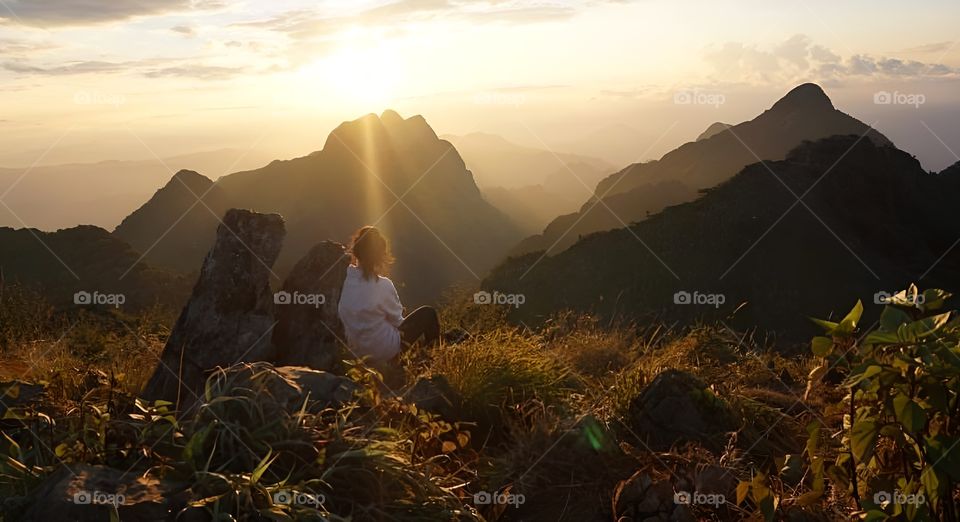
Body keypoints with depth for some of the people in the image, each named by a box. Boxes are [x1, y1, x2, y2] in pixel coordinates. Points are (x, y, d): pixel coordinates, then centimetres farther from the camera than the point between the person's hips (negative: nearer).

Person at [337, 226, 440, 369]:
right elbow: (397, 320, -9)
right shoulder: (383, 285, -25)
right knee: (428, 313, 12)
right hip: (382, 352, -6)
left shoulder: (343, 278, -11)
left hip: (355, 350, 6)